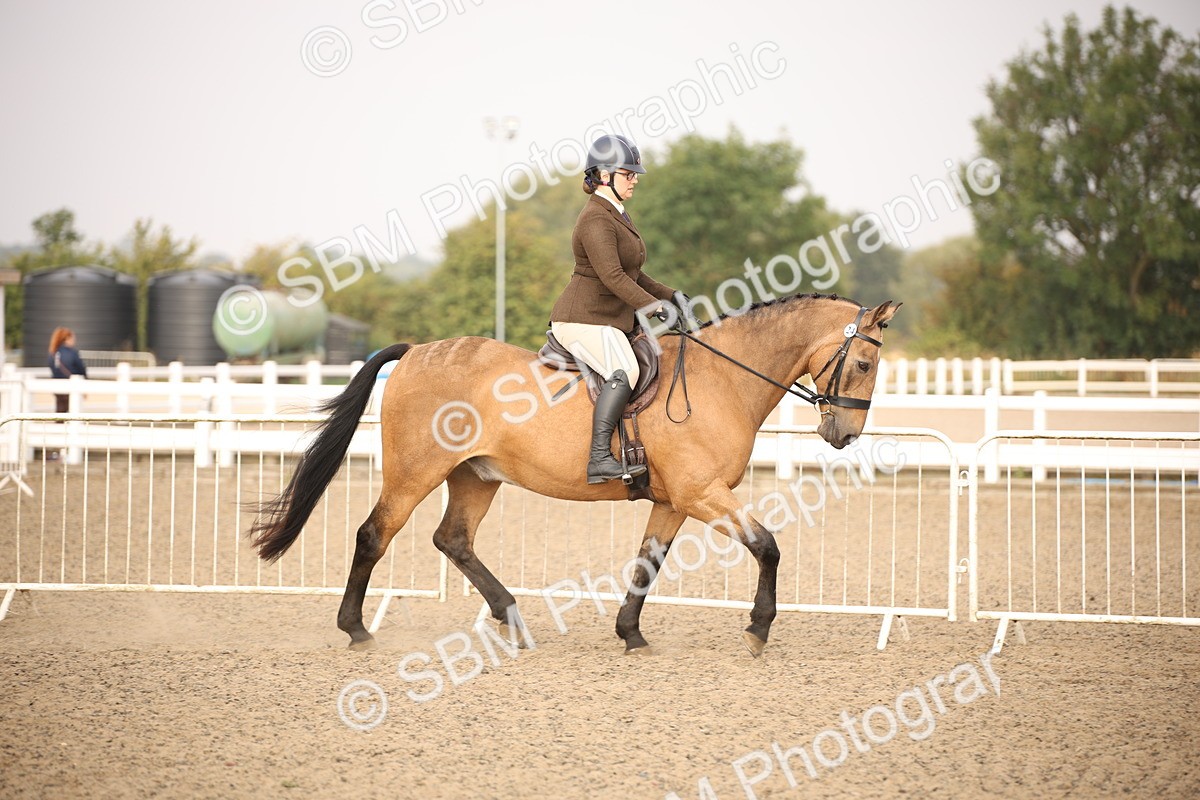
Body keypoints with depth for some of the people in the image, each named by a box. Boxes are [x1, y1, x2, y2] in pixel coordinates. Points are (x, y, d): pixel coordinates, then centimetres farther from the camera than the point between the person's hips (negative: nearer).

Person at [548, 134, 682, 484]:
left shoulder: (616, 214, 18)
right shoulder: (596, 220, -15)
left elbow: (632, 275, 25)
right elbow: (612, 276, -26)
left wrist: (670, 296, 15)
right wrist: (652, 306, -31)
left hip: (613, 320, 11)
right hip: (584, 320, -11)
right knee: (624, 372, -31)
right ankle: (599, 458, -36)